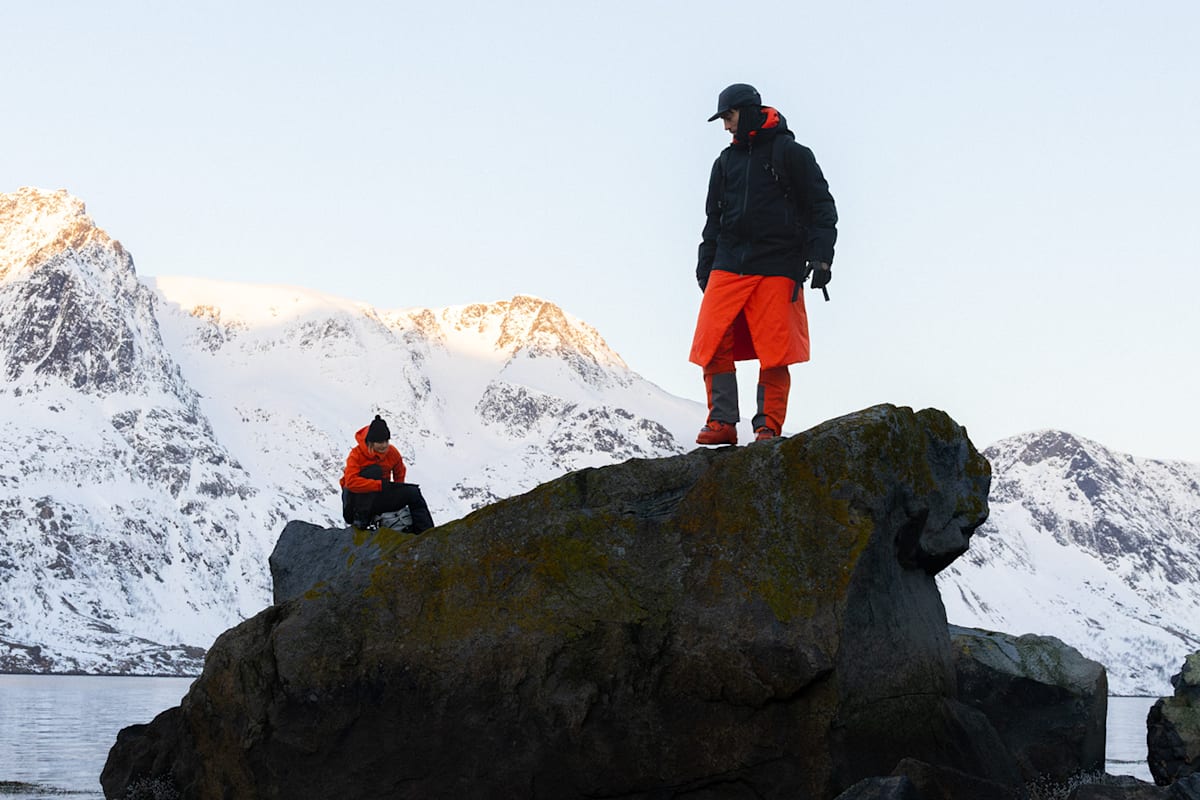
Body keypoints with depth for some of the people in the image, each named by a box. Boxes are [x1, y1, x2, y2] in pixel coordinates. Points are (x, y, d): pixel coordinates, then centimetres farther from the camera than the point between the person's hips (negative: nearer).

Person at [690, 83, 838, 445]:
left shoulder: (791, 154, 2)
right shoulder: (726, 161, 19)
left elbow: (821, 207, 2)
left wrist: (820, 258, -7)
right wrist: (705, 266, 16)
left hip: (777, 268, -5)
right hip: (729, 266, 5)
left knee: (774, 353, -7)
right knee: (713, 346, -7)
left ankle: (768, 427, 0)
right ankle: (722, 422, -1)